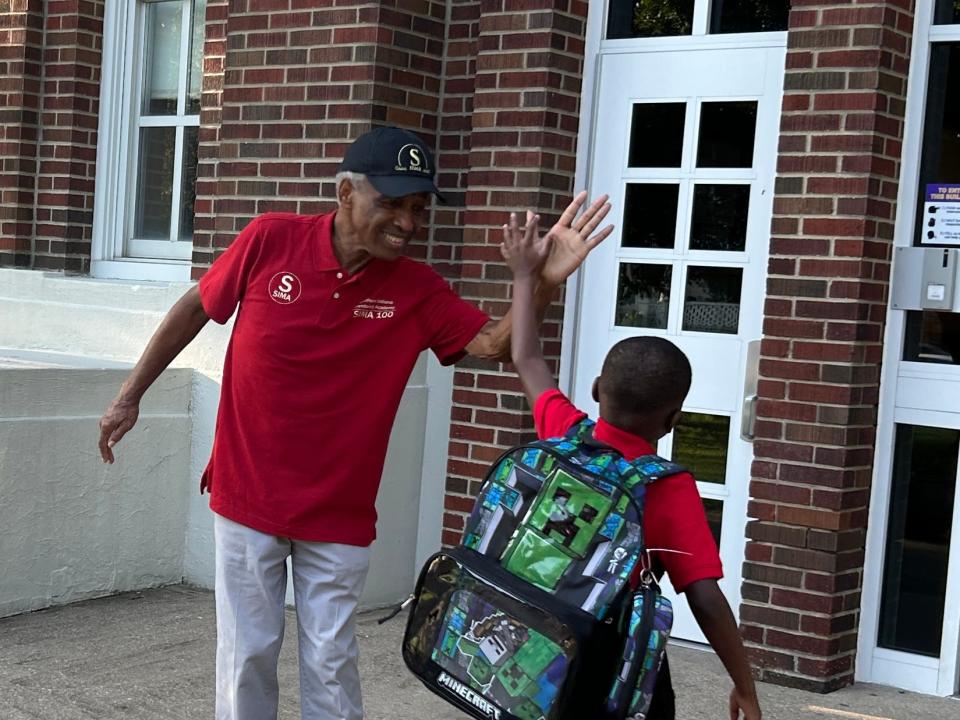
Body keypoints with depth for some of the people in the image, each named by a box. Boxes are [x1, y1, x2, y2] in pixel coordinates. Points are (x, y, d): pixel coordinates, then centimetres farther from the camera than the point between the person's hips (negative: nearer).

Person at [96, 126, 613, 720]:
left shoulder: (418, 291, -8)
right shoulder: (270, 241, -11)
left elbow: (496, 343, -16)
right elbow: (196, 309, 2)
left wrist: (545, 283, -34)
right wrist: (131, 395, 8)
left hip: (339, 515, 0)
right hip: (247, 498, 0)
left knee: (331, 667, 7)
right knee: (247, 656, 10)